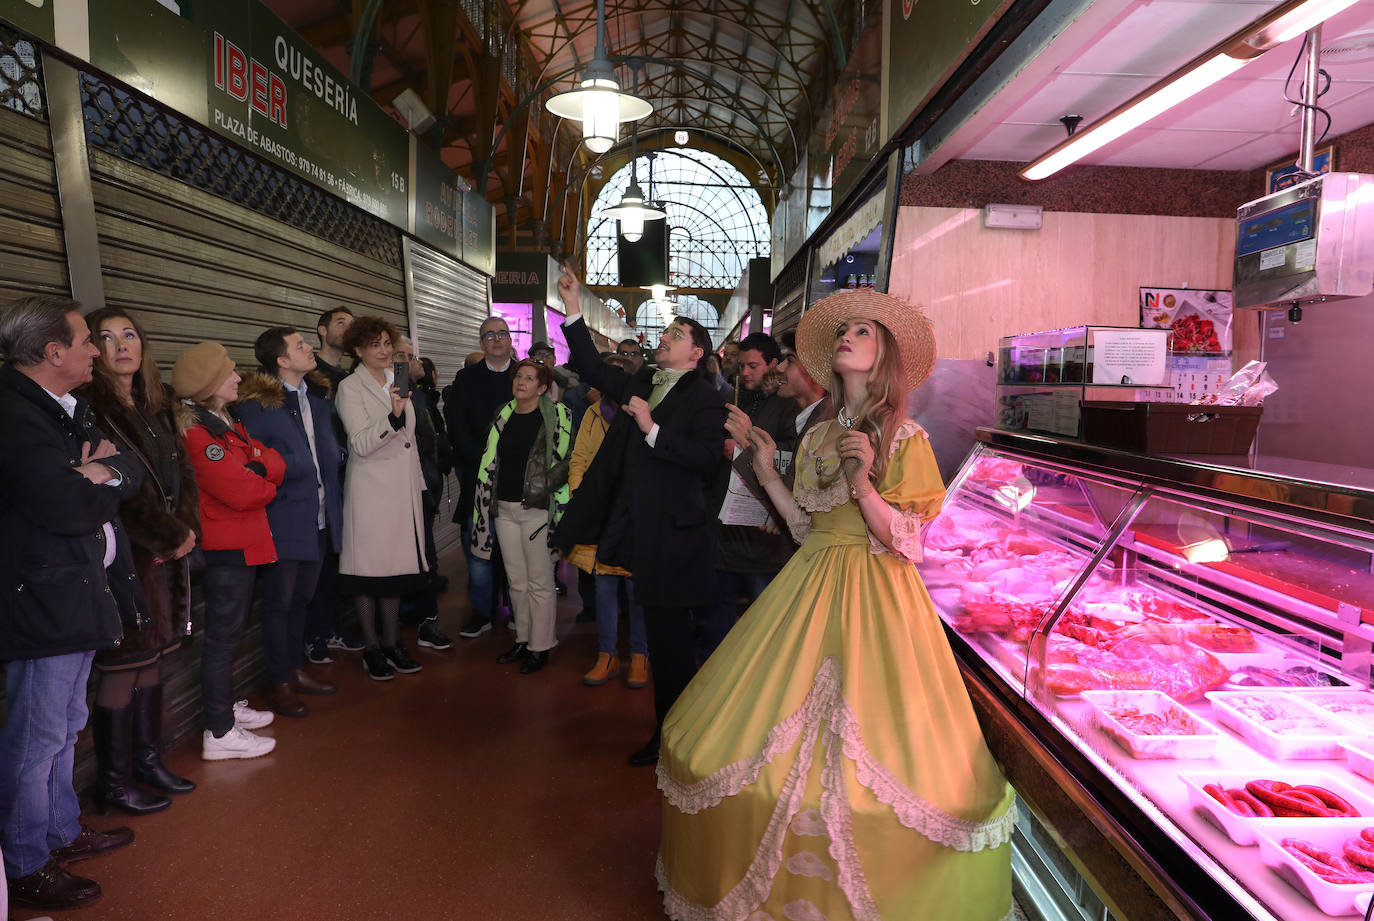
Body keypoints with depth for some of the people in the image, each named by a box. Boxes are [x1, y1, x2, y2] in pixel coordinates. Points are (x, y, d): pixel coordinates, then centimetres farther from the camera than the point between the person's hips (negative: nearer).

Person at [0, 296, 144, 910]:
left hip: (82, 589, 10)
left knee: (65, 727, 22)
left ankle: (63, 832, 38)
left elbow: (131, 470, 8)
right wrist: (106, 486, -7)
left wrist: (104, 474, -12)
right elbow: (67, 507, -26)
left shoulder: (67, 406, 11)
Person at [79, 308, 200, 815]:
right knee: (123, 669, 1)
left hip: (167, 553, 7)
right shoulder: (90, 407, -11)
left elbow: (182, 470, 12)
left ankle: (148, 759, 28)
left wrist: (186, 528, -2)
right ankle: (113, 781, 15)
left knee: (153, 659, 14)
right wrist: (170, 537, -10)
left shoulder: (157, 404, 13)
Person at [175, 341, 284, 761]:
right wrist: (265, 481, -3)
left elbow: (274, 463, 6)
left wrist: (256, 469, -14)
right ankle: (219, 734, 4)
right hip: (226, 546, -10)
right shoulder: (195, 431, -16)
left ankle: (226, 706, 32)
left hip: (243, 543, 10)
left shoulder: (227, 423, 14)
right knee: (223, 634, -4)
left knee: (232, 627, 18)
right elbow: (240, 491, -22)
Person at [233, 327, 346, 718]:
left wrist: (335, 459, 3)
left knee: (302, 597, 18)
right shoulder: (255, 404, -12)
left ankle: (296, 669, 33)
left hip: (320, 516, 7)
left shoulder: (318, 396, 10)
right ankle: (280, 683, 17)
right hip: (285, 520, -7)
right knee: (279, 602, 4)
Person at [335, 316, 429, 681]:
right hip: (370, 489, -6)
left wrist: (417, 480, 19)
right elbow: (360, 444, -16)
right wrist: (393, 417, -30)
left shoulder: (397, 381, 14)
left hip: (403, 487, 6)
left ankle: (393, 644, 19)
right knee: (369, 568, 0)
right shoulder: (350, 387, -5)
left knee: (397, 567, 10)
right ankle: (372, 649, 11)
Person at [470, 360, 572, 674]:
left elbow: (570, 459, -7)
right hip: (504, 508, 6)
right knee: (516, 581, 14)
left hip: (537, 509, -5)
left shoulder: (557, 416, -6)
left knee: (539, 581, 1)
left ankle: (540, 646, 12)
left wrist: (546, 485, -16)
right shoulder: (503, 416, 11)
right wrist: (486, 505, 11)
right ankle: (522, 639, 27)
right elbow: (490, 462, 14)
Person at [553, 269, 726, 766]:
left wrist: (652, 429, -21)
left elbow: (706, 456, -20)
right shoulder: (641, 384, 14)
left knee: (669, 637, 0)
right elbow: (594, 368, 18)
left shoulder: (705, 398, -7)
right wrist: (573, 308, 13)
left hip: (674, 531, -7)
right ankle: (667, 729, 29)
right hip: (642, 527, 7)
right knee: (662, 636, 16)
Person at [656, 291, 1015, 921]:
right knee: (779, 745, 7)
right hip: (811, 591, 5)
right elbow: (809, 528, 11)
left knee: (865, 754, -4)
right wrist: (767, 473, 6)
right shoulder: (816, 438, 11)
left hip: (875, 604, -5)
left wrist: (863, 483, -22)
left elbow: (907, 542, -10)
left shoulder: (905, 439, -4)